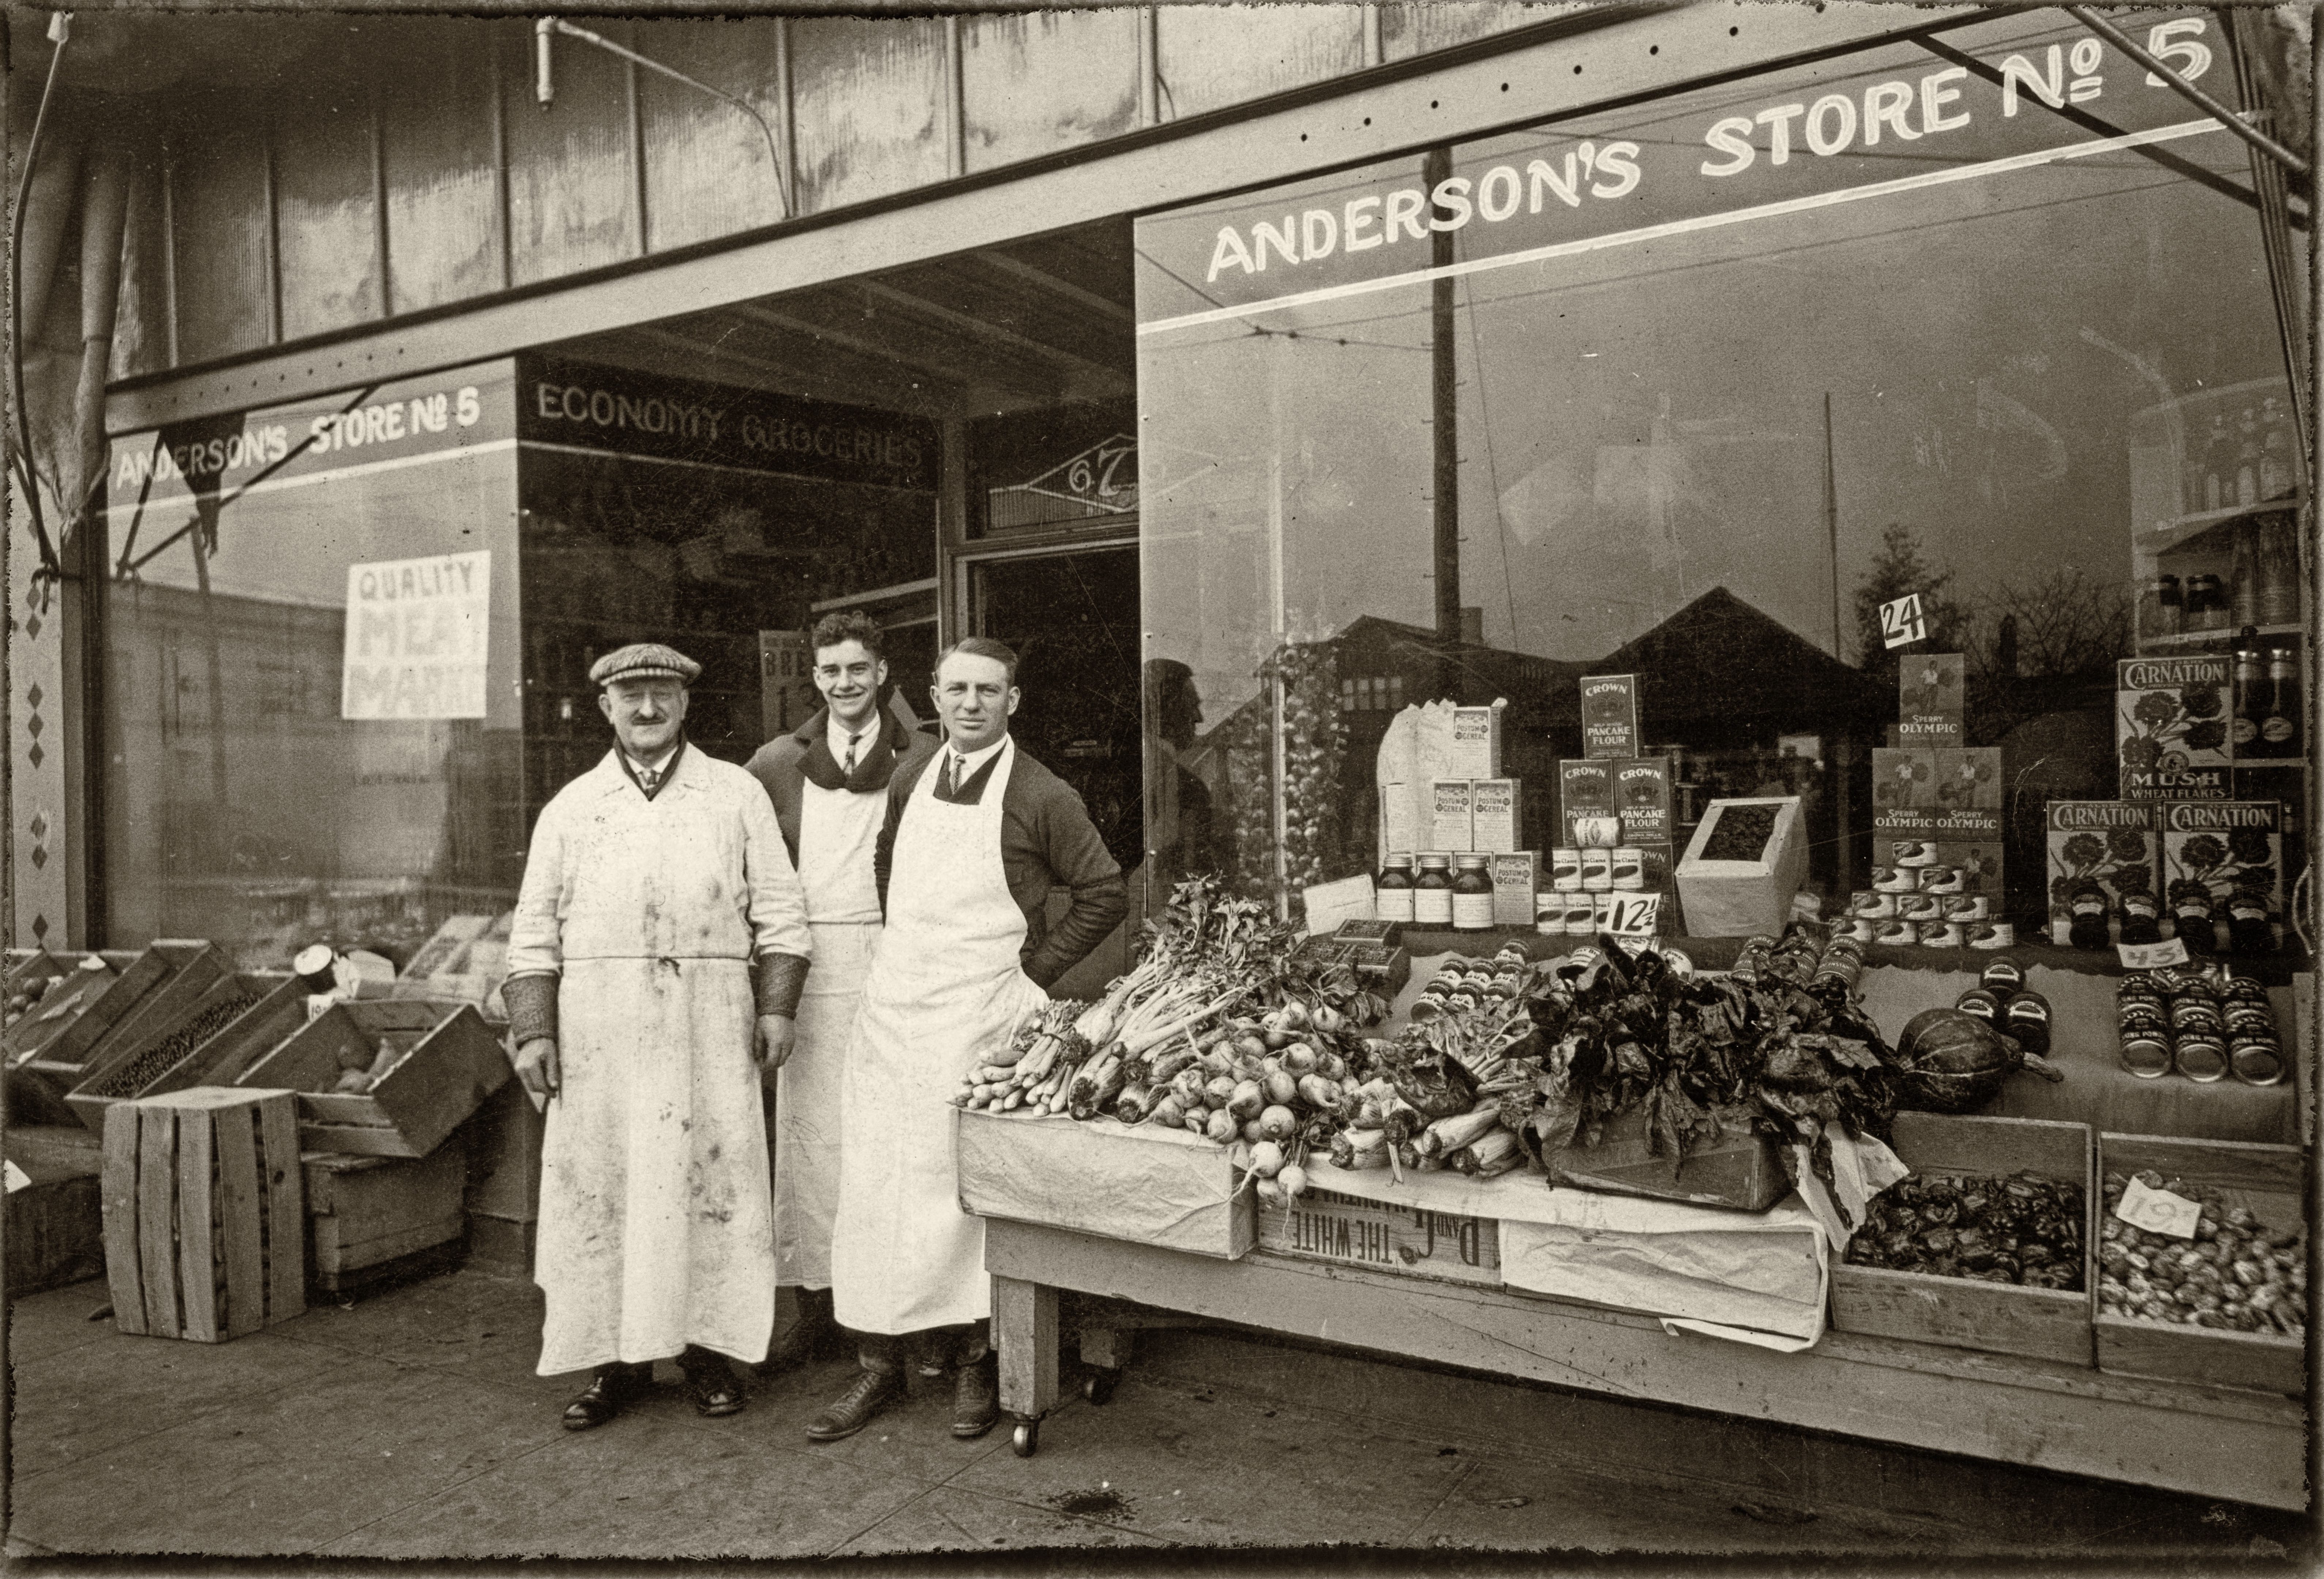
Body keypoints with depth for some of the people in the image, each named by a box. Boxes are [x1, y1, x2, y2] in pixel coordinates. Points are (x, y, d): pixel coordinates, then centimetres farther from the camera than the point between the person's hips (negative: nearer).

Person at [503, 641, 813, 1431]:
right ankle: (616, 1358, 14)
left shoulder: (736, 794, 9)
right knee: (597, 1183, 2)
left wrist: (776, 1006, -2)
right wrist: (532, 1029, 0)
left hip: (709, 1024, -1)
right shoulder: (570, 808, 12)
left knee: (711, 1179, 1)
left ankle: (708, 1348, 13)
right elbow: (535, 929, 10)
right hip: (598, 1030, 1)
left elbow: (778, 909, 6)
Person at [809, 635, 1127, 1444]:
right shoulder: (908, 785, 10)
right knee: (874, 1186, 5)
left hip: (980, 1014, -5)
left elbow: (1104, 894, -1)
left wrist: (1034, 968, -4)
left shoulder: (1040, 796, -5)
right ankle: (880, 1364, 17)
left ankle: (973, 1364, 15)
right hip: (891, 1008, 5)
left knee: (967, 1190, -1)